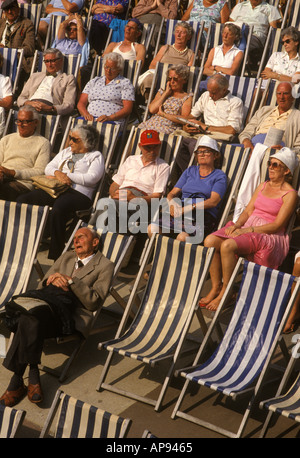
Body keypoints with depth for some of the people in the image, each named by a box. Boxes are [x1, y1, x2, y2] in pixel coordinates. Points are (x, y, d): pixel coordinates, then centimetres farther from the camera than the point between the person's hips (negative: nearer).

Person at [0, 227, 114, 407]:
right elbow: (42, 285, 27)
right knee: (29, 319, -33)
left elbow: (94, 302, 2)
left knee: (30, 318, -34)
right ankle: (33, 375, -25)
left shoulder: (105, 266, 15)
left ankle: (17, 379, -25)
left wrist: (70, 281, -7)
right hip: (44, 298, 5)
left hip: (68, 310, -5)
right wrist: (54, 278, 4)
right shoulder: (67, 256, 32)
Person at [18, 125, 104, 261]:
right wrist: (57, 173, -3)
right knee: (23, 199, -16)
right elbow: (49, 168, 21)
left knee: (58, 210, -39)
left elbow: (91, 178, -6)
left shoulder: (96, 156, 11)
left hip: (78, 193, -6)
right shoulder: (65, 152, 30)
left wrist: (67, 175, -5)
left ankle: (55, 256, -32)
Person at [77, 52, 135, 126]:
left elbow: (128, 109, 1)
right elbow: (81, 103, 18)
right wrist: (86, 114, -5)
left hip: (112, 122, -3)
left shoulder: (125, 83, 12)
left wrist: (109, 118, -15)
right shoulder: (94, 81, 25)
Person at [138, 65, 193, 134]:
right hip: (151, 124, 4)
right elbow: (152, 109, 6)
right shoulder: (162, 92, 24)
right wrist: (166, 93, 8)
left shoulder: (187, 98, 10)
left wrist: (163, 114, -4)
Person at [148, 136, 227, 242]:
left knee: (182, 237, -38)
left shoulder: (219, 176, 12)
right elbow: (172, 193, 20)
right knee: (152, 229, -26)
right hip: (180, 214, 4)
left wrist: (188, 208, -17)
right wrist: (172, 204, -6)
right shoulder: (190, 171, 27)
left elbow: (213, 201, -5)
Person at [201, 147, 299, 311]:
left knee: (227, 245, -32)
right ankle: (215, 287, -10)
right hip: (247, 229, 7)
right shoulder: (262, 186, 19)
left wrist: (247, 230, -18)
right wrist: (237, 224, -6)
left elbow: (277, 225, -11)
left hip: (270, 237, -7)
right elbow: (247, 211, 16)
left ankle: (225, 293, -19)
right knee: (210, 241, -19)